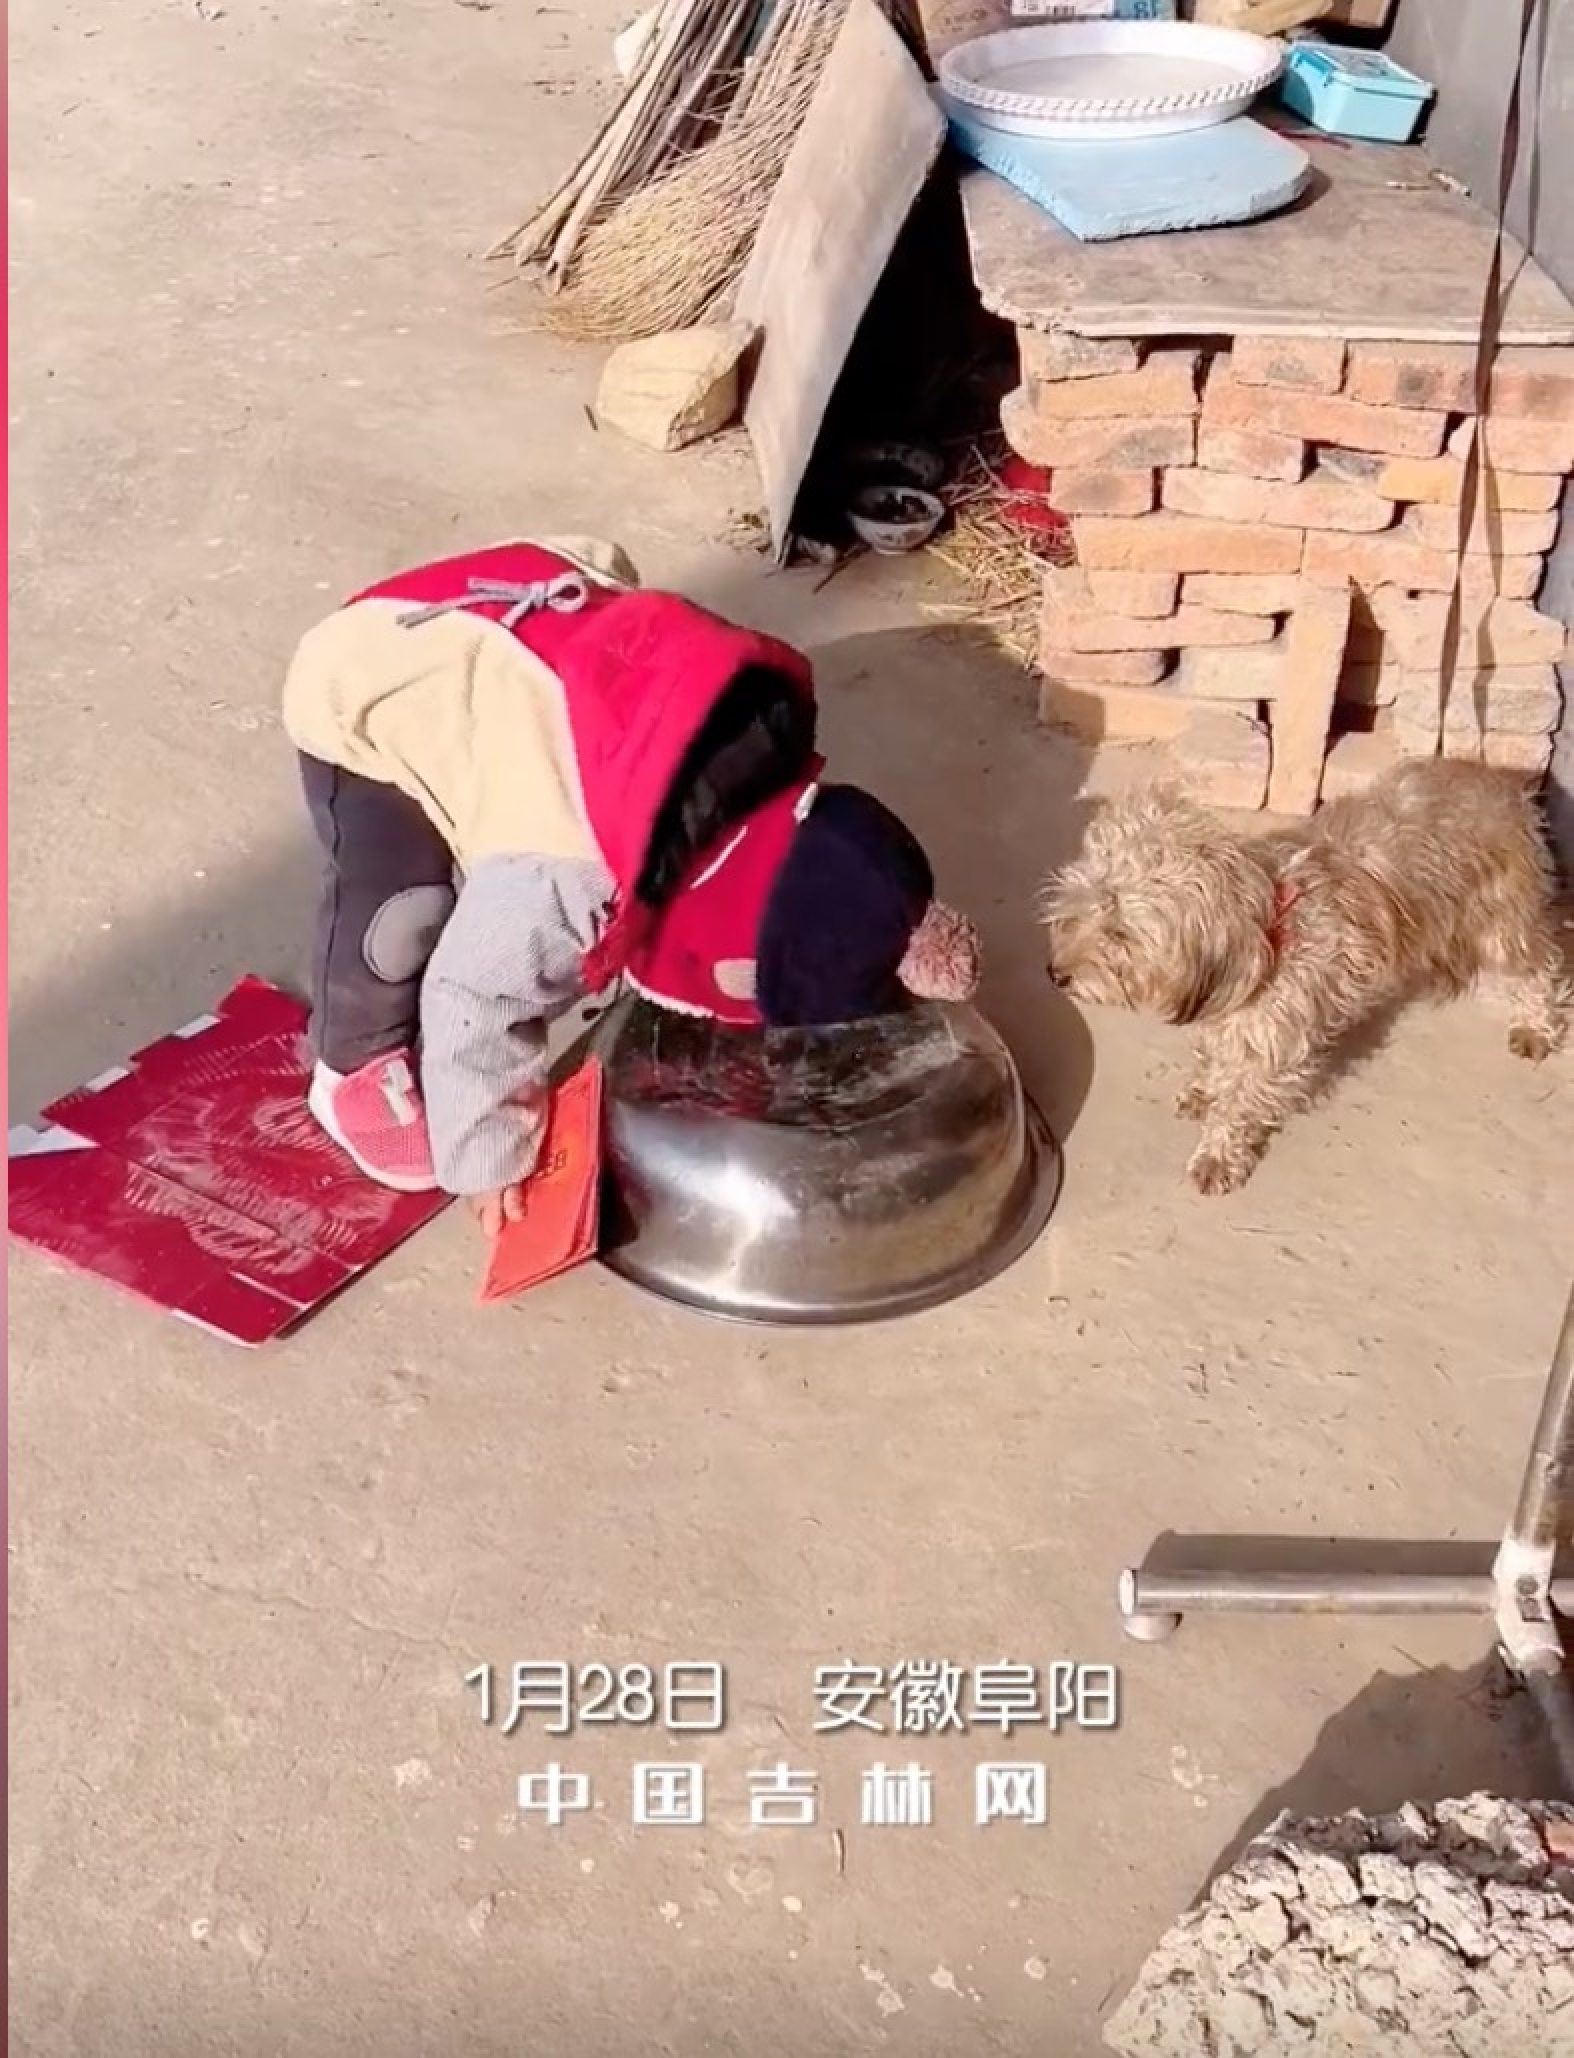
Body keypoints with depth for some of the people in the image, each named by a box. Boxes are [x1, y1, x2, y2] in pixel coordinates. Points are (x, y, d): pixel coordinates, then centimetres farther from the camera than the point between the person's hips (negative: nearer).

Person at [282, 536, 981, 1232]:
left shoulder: (765, 765, -19)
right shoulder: (566, 878, -39)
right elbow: (476, 1001, -25)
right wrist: (488, 1159, -12)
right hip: (368, 689, -6)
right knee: (407, 912, -14)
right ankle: (358, 1069, 12)